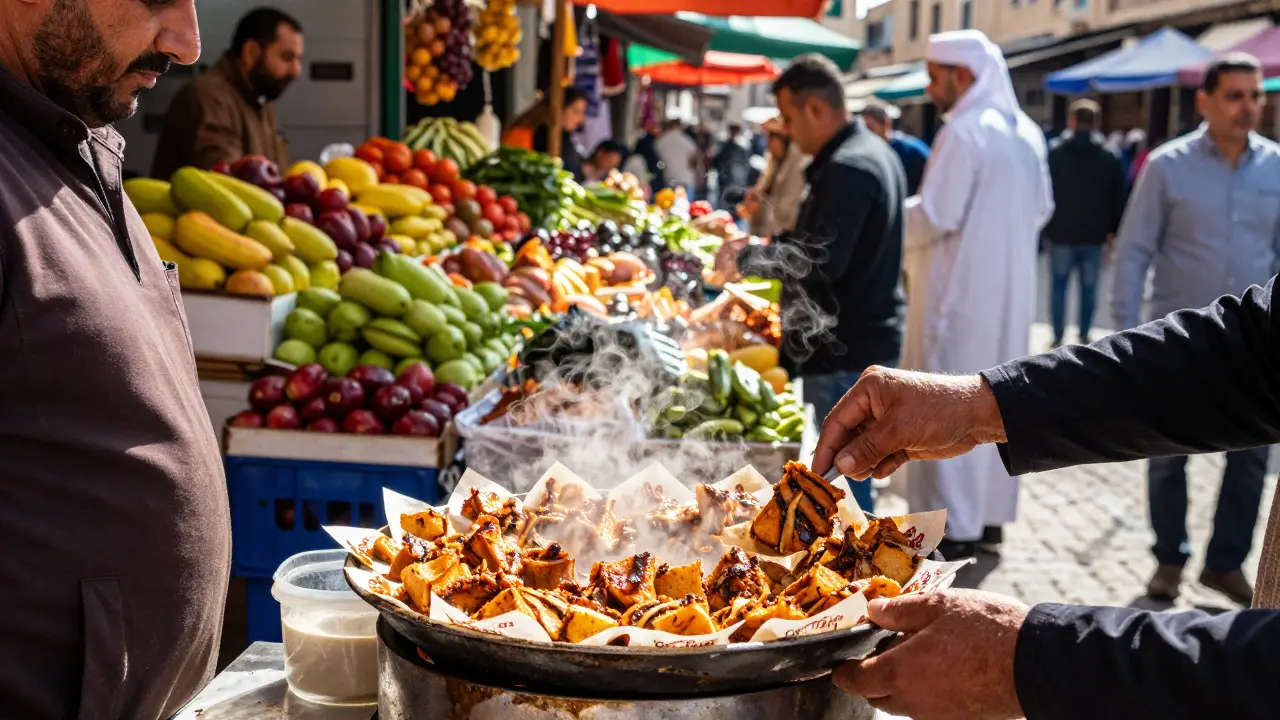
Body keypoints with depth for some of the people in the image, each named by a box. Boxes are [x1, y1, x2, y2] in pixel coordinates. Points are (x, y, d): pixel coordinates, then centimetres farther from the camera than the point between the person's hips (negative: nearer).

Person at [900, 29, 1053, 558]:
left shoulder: (964, 132, -16)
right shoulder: (1026, 132, 10)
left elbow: (934, 218, -18)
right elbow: (1042, 210, 16)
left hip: (961, 292, -8)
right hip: (1011, 290, 8)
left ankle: (953, 527, 3)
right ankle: (989, 517, 22)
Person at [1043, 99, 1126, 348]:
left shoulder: (1054, 152, -2)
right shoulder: (1108, 157, 2)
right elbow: (1117, 197, 4)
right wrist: (1113, 229, 11)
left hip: (1061, 232, -1)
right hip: (1093, 234, 1)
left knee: (1059, 285, 7)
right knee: (1088, 287, 10)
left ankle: (1058, 336, 6)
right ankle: (1084, 335, 13)